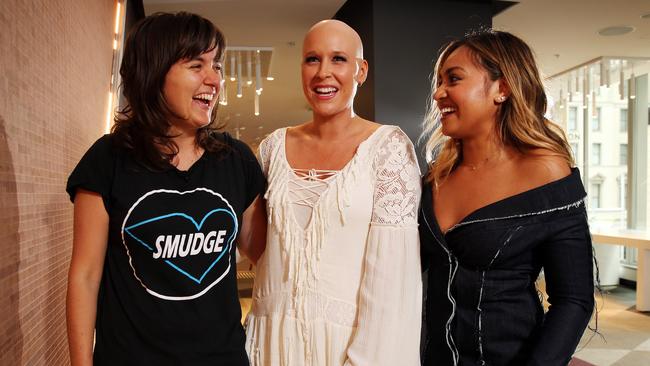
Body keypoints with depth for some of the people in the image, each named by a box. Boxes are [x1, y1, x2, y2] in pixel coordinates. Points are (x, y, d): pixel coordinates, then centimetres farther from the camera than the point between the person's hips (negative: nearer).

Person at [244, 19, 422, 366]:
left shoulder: (388, 145, -9)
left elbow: (392, 267, -13)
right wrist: (255, 332, 10)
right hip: (274, 335, 4)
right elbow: (259, 244, 11)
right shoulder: (274, 147, 2)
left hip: (350, 335, -3)